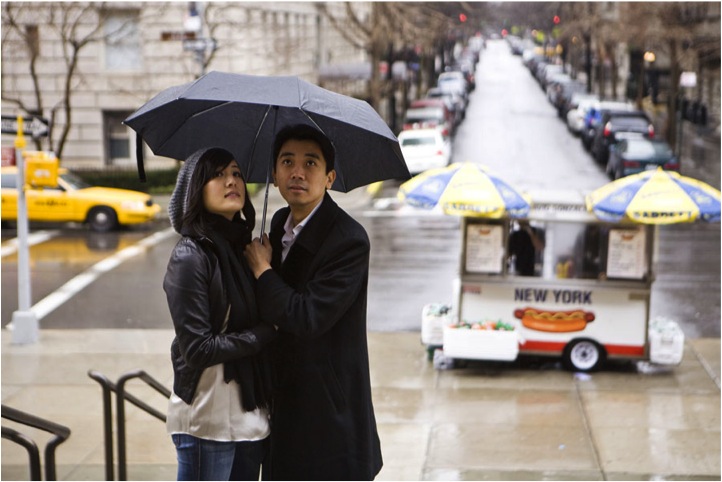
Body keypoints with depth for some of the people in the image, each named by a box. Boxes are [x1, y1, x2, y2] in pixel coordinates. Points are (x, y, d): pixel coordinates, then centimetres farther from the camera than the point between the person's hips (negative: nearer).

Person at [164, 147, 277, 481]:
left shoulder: (242, 246, 9)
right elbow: (198, 349, -18)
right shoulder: (190, 257, -14)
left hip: (250, 412, 8)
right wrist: (268, 331, -12)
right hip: (208, 419, -7)